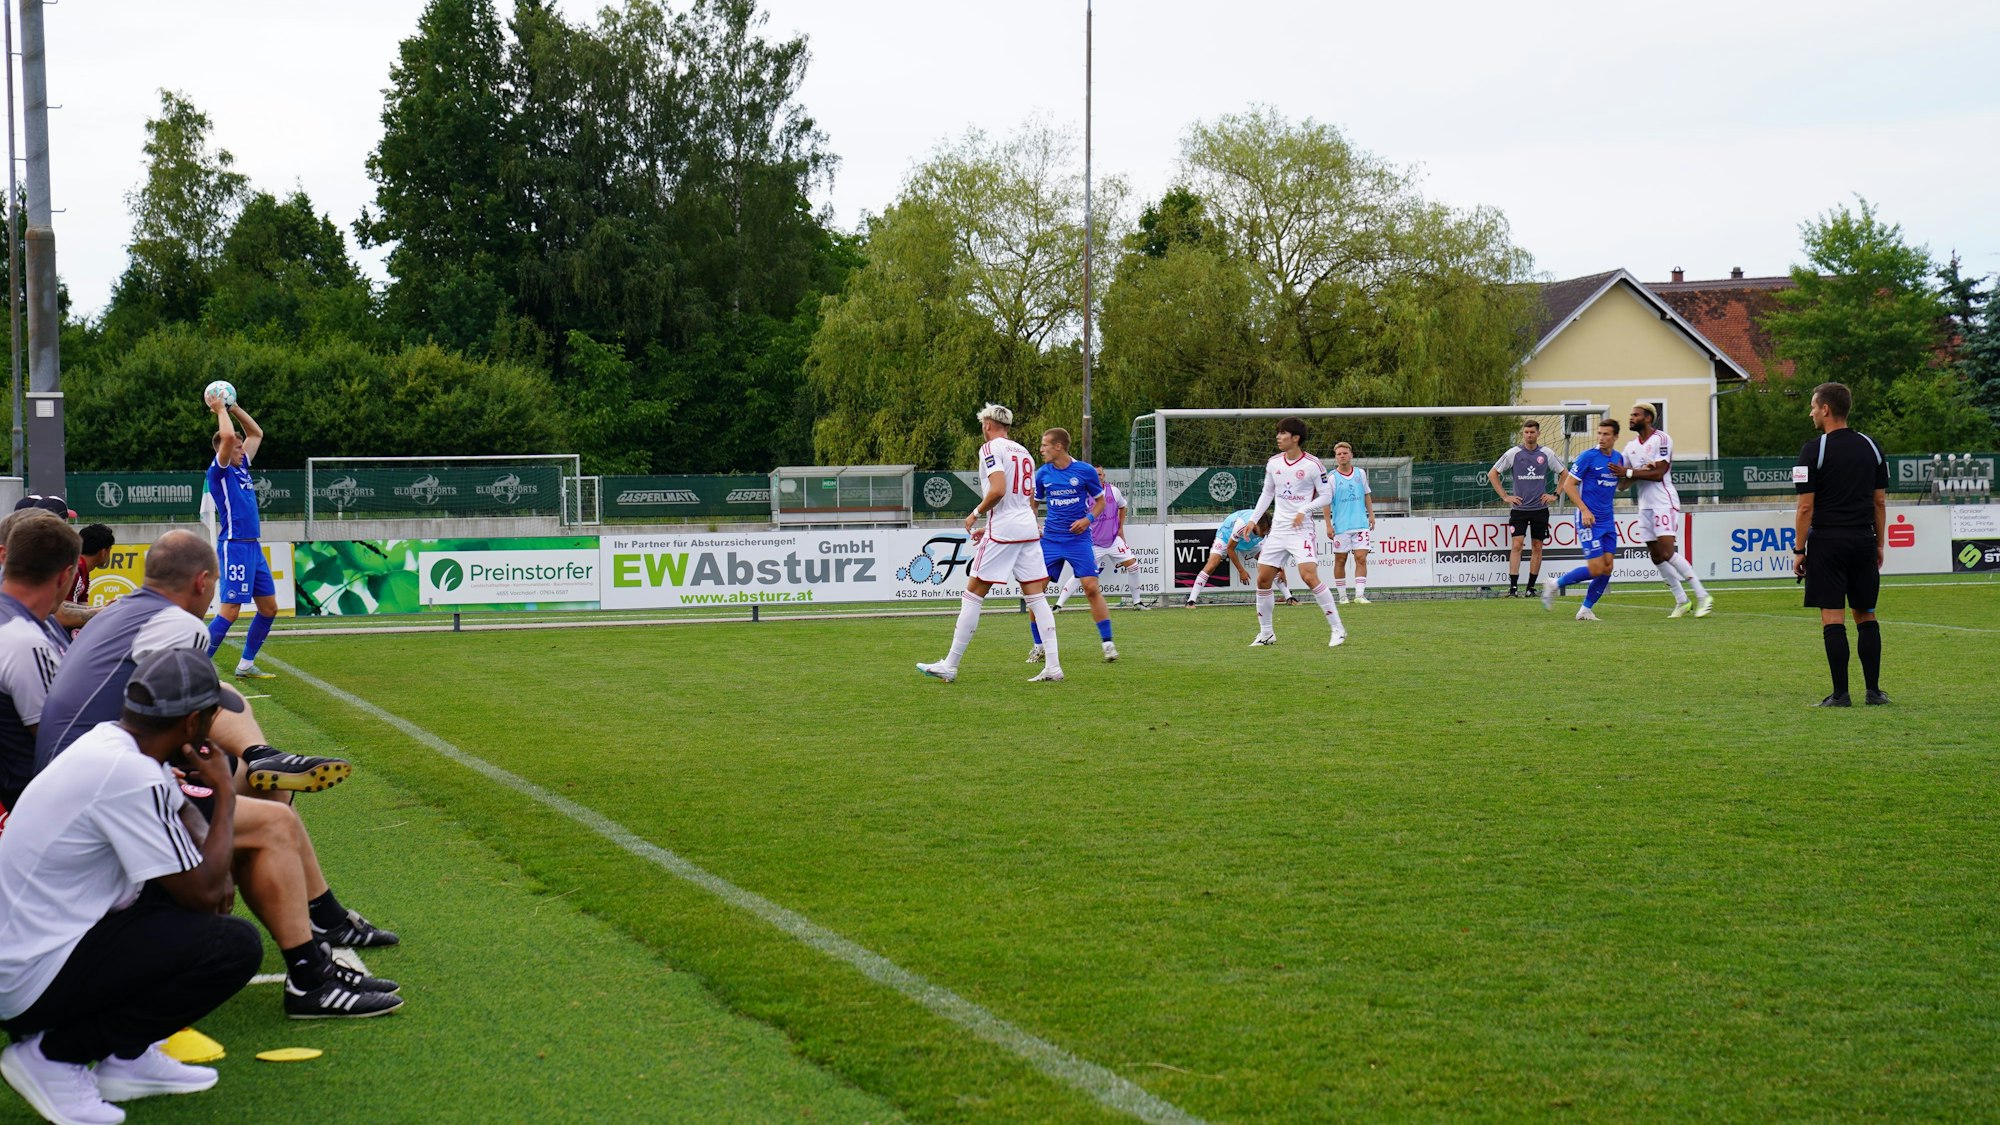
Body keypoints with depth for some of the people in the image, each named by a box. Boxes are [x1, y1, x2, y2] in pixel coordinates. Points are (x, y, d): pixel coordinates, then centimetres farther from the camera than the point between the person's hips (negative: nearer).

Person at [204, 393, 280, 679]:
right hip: (234, 547, -9)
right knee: (230, 611, -12)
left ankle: (246, 665, 18)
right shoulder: (218, 472, -8)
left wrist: (234, 408, 16)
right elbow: (227, 436, -23)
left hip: (254, 547, 9)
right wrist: (220, 410, -8)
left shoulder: (241, 468, 15)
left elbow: (256, 433, 25)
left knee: (269, 607, 10)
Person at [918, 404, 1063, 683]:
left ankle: (950, 666, 1)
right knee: (1036, 596, 6)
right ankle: (1053, 666, 0)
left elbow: (998, 490, -19)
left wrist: (976, 514, -4)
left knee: (973, 594, -1)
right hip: (1029, 530, 7)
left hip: (1002, 532, -7)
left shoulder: (990, 448, -5)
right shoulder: (1023, 452, 19)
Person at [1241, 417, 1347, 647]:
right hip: (1277, 529, 6)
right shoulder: (1273, 463, 7)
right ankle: (1265, 633, 17)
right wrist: (1253, 519, 12)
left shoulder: (1312, 464, -9)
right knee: (1262, 579, 3)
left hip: (1301, 529, -6)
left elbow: (1326, 496, -5)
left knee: (1309, 577, -20)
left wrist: (1304, 510, -17)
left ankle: (1337, 630, -12)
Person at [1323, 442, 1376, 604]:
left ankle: (1360, 595, -9)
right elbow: (1326, 502, -3)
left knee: (1361, 558, -8)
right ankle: (1342, 596, 13)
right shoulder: (1332, 477, -3)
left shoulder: (1360, 473, 8)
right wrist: (1328, 525, -7)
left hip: (1361, 524, 2)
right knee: (1340, 560, 4)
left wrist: (1371, 514, 12)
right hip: (1340, 526, -2)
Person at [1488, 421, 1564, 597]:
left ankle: (1532, 587, 12)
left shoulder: (1547, 454, 3)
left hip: (1540, 508, 2)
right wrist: (1505, 496, 1)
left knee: (1537, 547, 4)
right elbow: (1492, 474, 6)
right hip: (1519, 508, -2)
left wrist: (1555, 494, 7)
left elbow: (1564, 474, 16)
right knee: (1516, 545, -12)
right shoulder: (1513, 453, -2)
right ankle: (1513, 587, -14)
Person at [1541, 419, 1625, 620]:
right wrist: (1584, 510, -19)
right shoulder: (1588, 456, -10)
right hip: (1589, 520, -6)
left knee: (1607, 568, -1)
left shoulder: (1618, 458, 9)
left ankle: (1586, 609, 10)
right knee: (1596, 569, -12)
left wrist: (1623, 473, 2)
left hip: (1607, 521, 6)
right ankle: (1555, 584, 7)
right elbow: (1568, 484, -11)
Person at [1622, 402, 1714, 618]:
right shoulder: (1631, 446, 14)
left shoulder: (1661, 439, -8)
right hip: (1645, 505, 8)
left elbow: (1658, 473, -18)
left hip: (1664, 502, -8)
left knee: (1667, 552, -18)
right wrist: (1642, 471, -9)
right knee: (1656, 556, 5)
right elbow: (1623, 482, 10)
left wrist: (1630, 472, -16)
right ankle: (1681, 601, 14)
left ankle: (1702, 596, -11)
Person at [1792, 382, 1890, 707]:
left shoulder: (1814, 450, -8)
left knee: (1832, 618, -3)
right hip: (1863, 541, 5)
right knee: (1866, 616, 11)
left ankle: (1840, 693, -4)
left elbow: (1806, 506, -10)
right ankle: (1873, 690, 11)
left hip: (1827, 543, -5)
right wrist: (1879, 545, 16)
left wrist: (1799, 550, -4)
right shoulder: (1870, 446, 8)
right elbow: (1880, 501, 10)